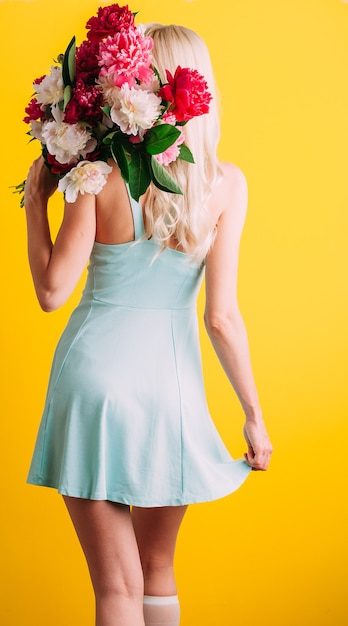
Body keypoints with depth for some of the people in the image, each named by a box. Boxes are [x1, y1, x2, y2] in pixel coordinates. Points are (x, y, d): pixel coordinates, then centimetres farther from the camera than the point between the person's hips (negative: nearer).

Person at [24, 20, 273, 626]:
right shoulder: (226, 184, -7)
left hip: (94, 369, -1)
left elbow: (51, 292, -8)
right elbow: (221, 317, -9)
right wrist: (254, 415, 1)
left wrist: (34, 204, 6)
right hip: (170, 380, 2)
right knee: (157, 571, 23)